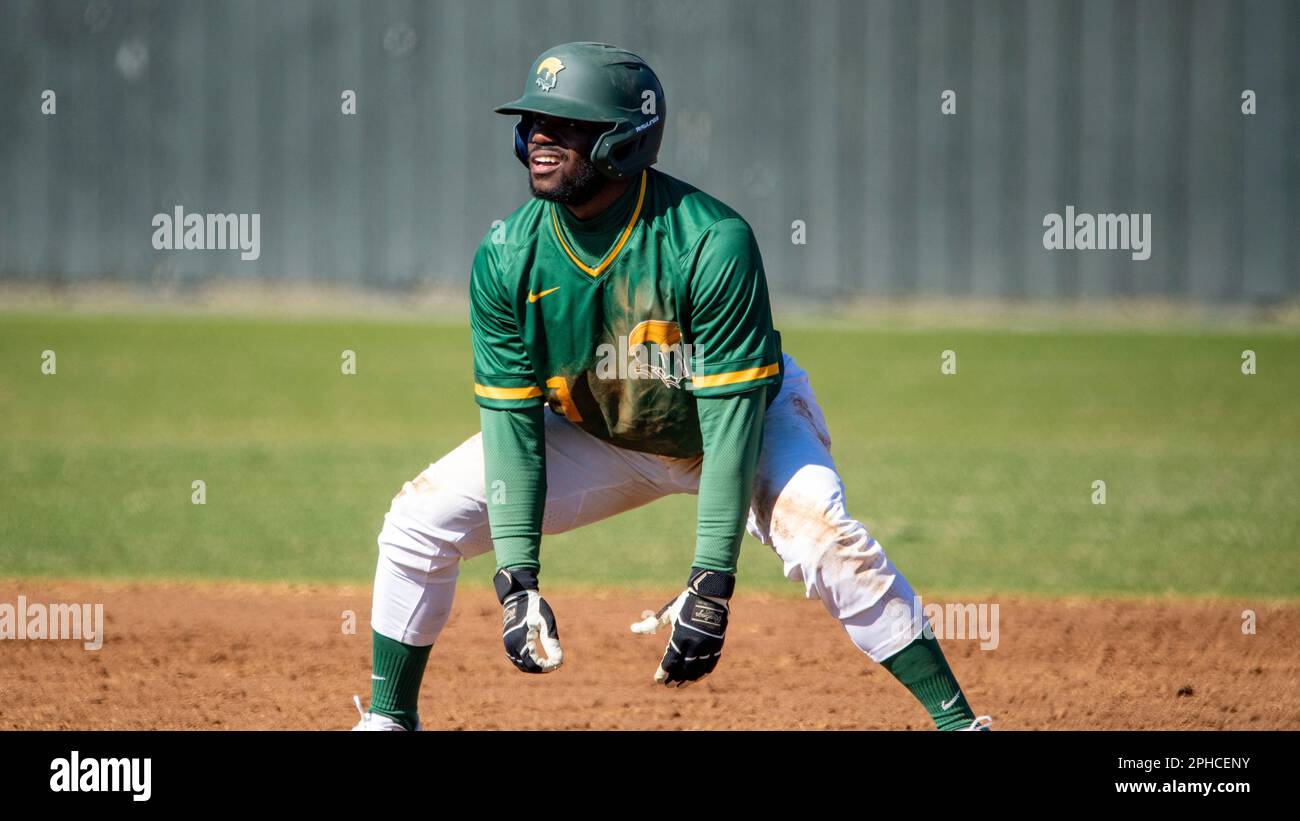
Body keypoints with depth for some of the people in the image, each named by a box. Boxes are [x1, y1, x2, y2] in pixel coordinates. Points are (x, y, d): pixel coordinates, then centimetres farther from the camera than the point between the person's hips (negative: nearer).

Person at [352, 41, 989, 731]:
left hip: (747, 420, -4)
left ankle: (957, 720, -24)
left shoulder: (713, 243, -33)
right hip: (596, 437, 4)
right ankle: (388, 719, 9)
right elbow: (511, 421, -18)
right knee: (421, 519, -9)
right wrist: (517, 582, -28)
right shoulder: (506, 258, -20)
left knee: (825, 538, -31)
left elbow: (733, 421, -33)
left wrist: (710, 586, -39)